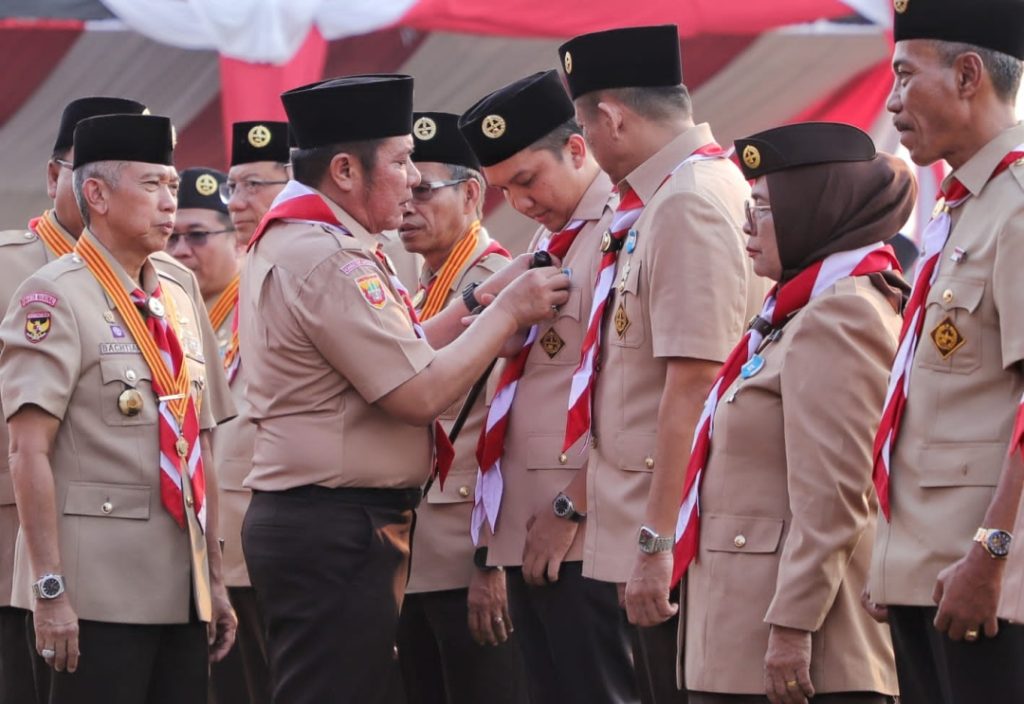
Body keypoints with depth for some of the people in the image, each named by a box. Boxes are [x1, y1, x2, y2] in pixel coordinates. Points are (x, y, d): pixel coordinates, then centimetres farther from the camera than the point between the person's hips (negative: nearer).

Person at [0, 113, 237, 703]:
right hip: (99, 593, -7)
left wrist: (215, 579, 16)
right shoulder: (55, 298, -7)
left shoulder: (181, 304, 15)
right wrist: (50, 589, -18)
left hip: (181, 586, 7)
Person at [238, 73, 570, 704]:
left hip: (304, 523, 11)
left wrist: (480, 299, 10)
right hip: (338, 533, -11)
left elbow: (399, 357, 17)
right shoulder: (330, 261, -17)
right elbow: (421, 393, -19)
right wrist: (508, 311, -10)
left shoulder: (288, 244, 16)